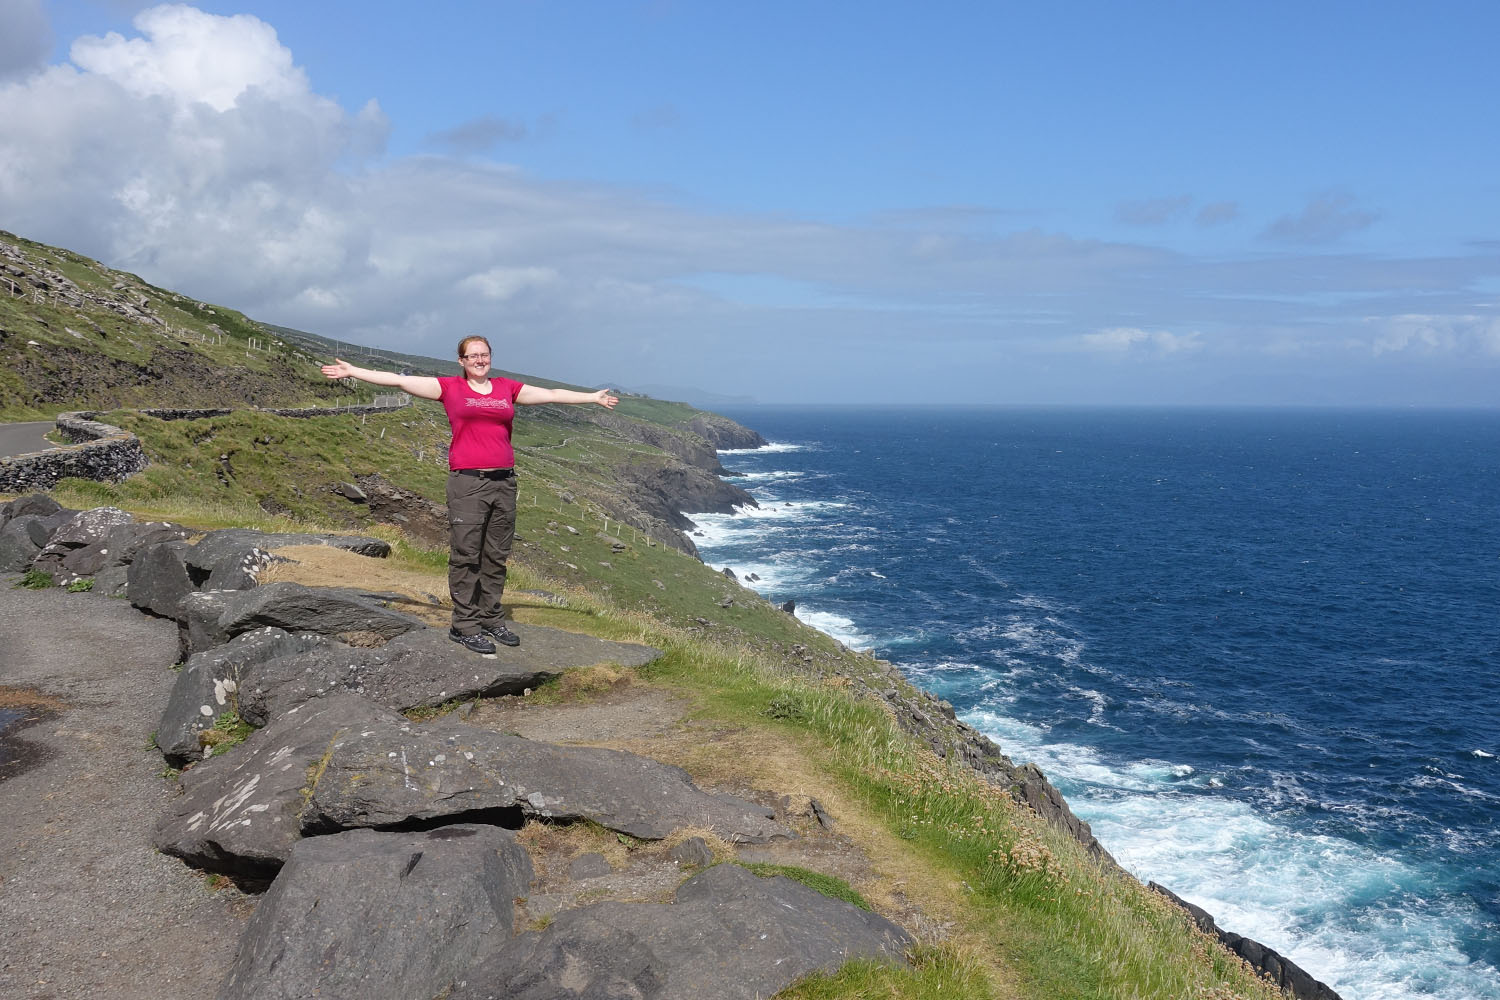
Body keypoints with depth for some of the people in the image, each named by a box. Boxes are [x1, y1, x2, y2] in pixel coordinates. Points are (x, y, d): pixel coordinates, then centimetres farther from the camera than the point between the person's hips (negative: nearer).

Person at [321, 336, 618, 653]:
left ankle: (490, 619, 19)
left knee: (497, 556, 9)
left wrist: (593, 397, 28)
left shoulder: (507, 388, 14)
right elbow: (398, 380, 3)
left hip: (504, 481, 4)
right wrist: (352, 371, 1)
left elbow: (551, 394, 22)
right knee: (465, 555, -2)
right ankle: (464, 625, 4)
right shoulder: (450, 388, 4)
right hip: (467, 481, -4)